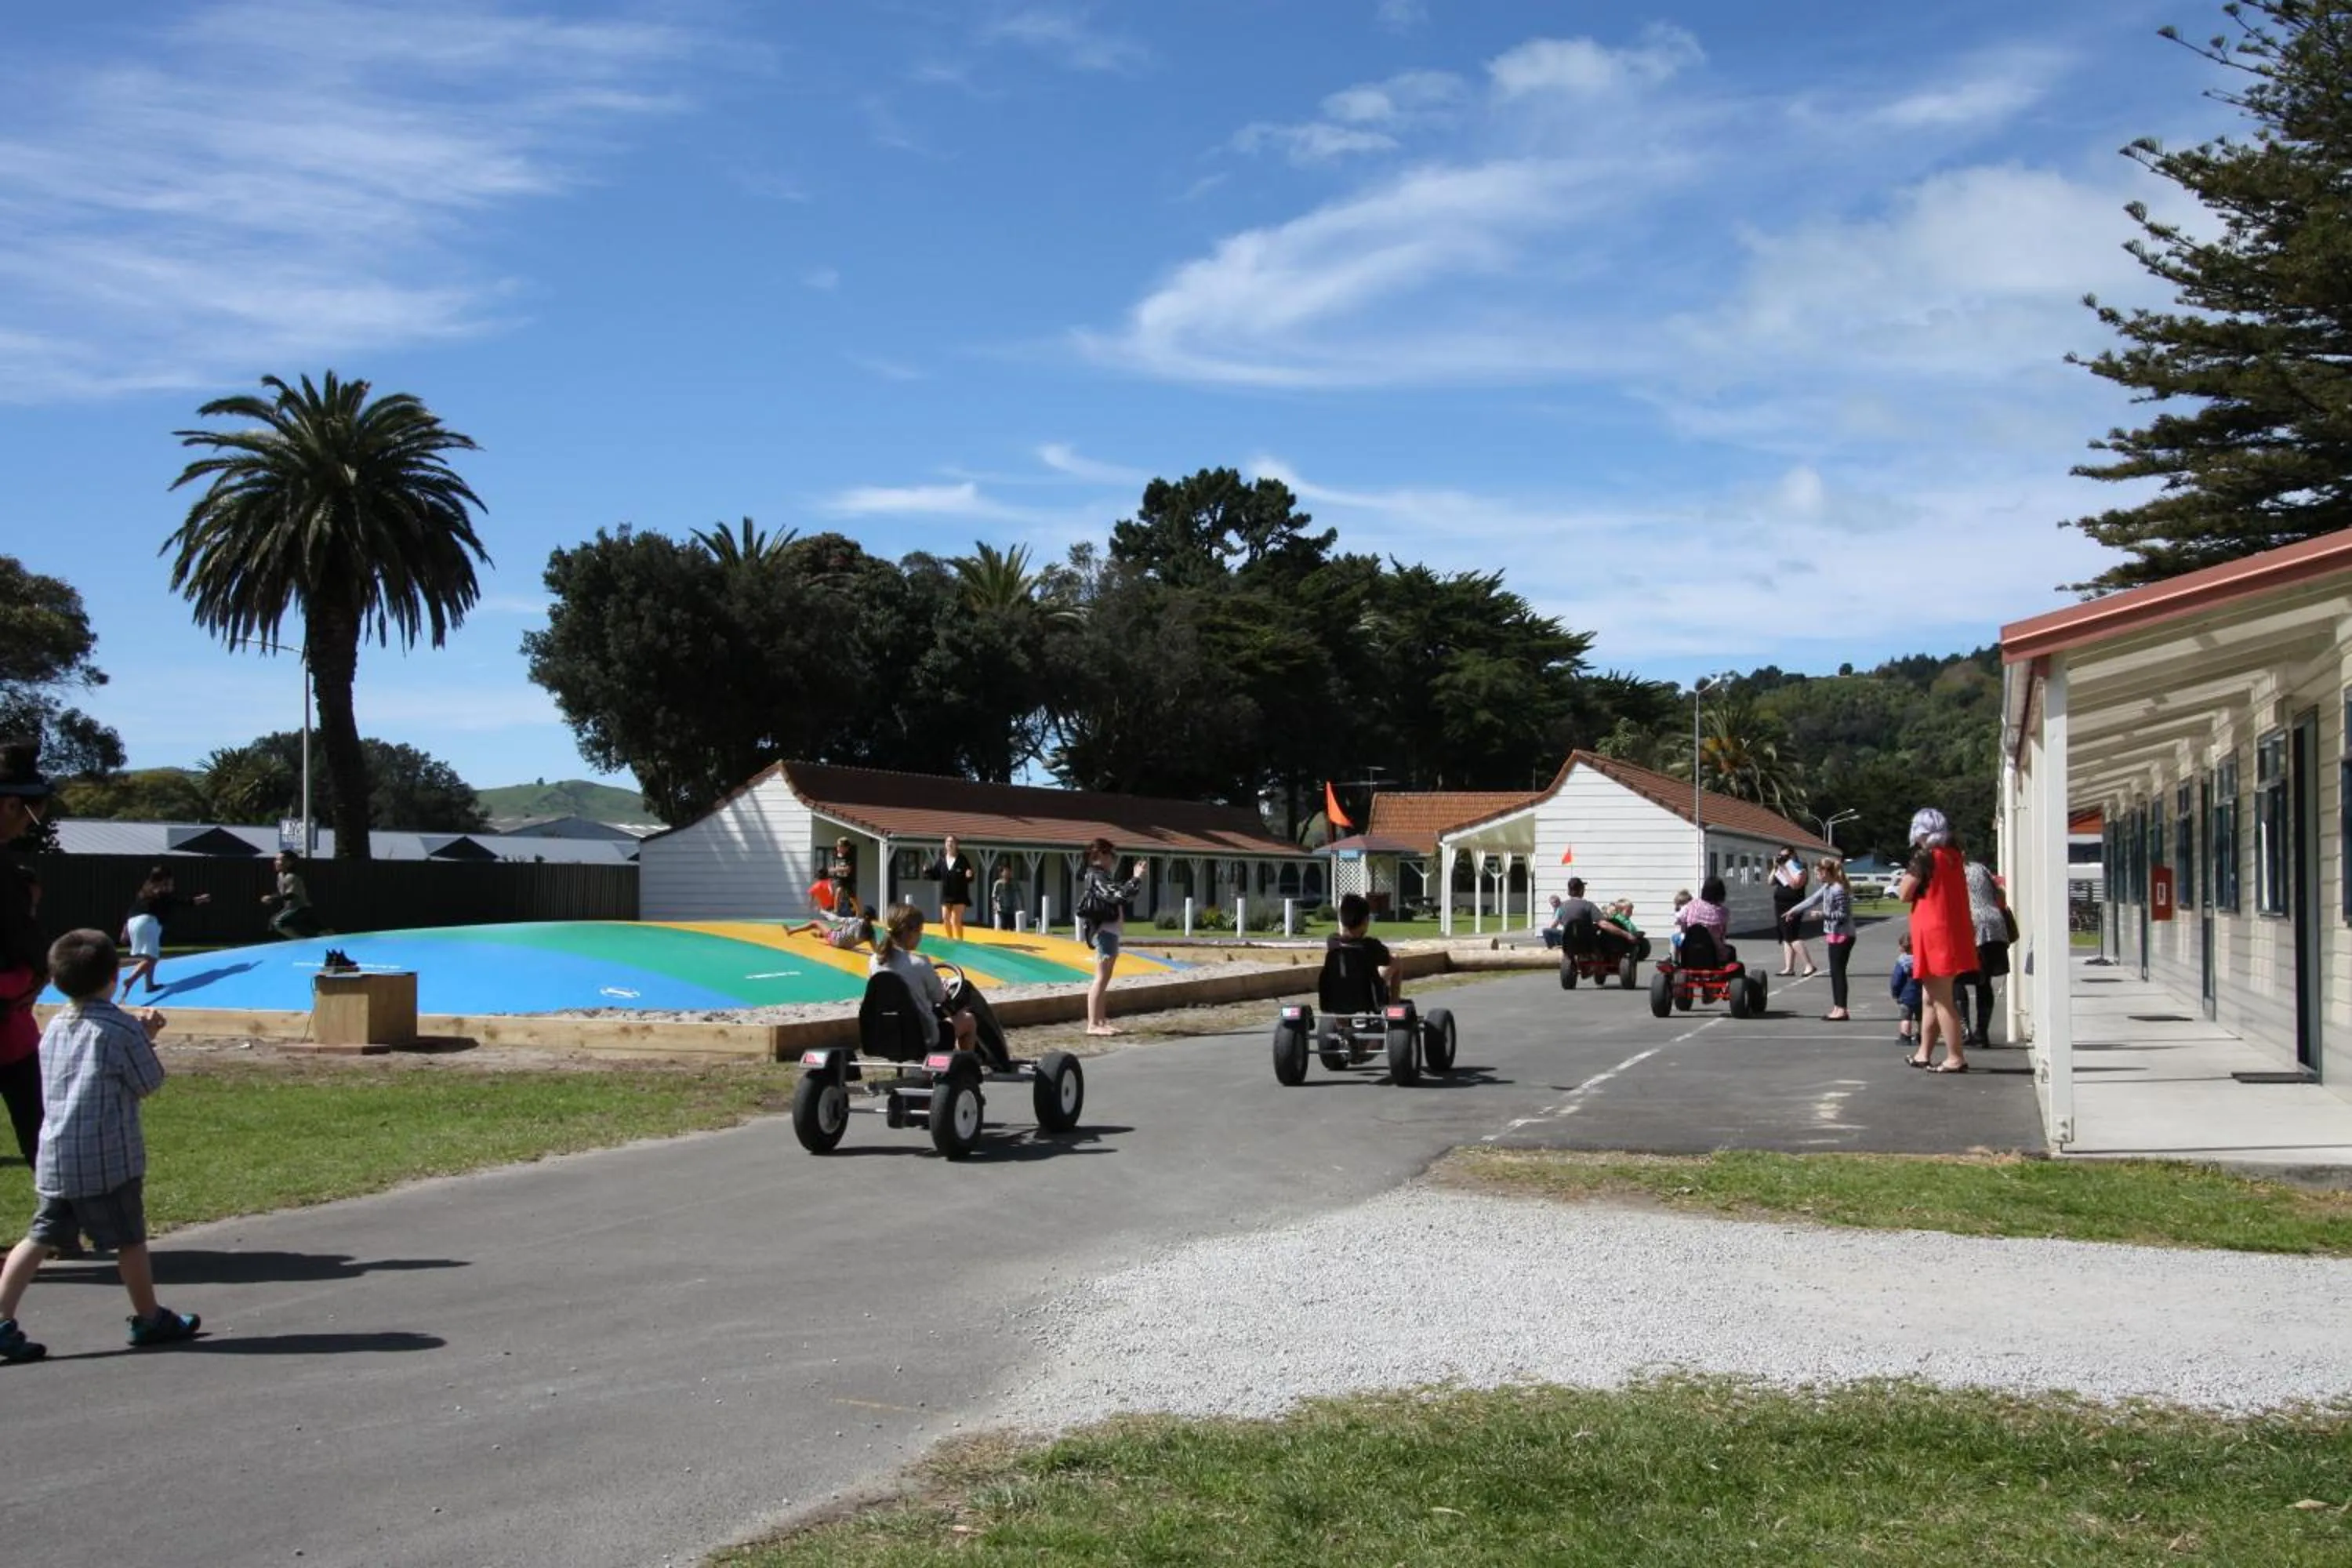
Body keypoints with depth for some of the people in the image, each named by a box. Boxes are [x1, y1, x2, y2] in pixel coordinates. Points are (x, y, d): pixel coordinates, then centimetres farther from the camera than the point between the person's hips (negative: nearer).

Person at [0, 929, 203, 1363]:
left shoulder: (55, 1027, 10)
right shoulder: (120, 1028, -11)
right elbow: (150, 1083, -4)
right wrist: (145, 1039, 10)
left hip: (53, 1157, 6)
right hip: (108, 1157, -6)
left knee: (41, 1238, 9)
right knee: (129, 1239, 7)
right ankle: (150, 1319, 19)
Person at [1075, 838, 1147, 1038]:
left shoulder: (1102, 875, 17)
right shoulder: (1095, 876, -13)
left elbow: (1118, 894, 24)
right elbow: (1117, 895, -25)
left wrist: (1134, 877, 18)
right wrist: (1136, 878, -22)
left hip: (1110, 930, 11)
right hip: (1104, 931, -11)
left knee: (1104, 979, 12)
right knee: (1101, 978, -11)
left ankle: (1101, 1021, 15)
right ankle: (1093, 1024, -11)